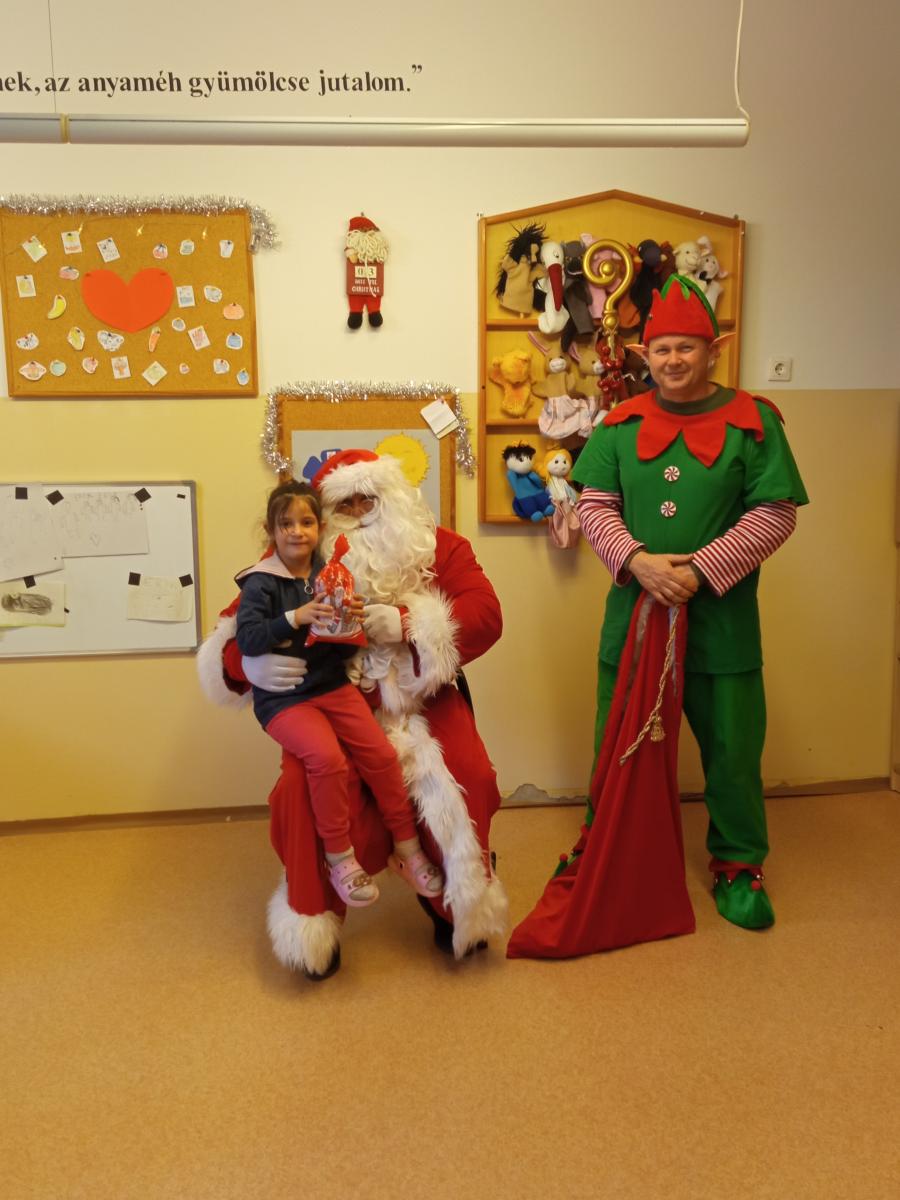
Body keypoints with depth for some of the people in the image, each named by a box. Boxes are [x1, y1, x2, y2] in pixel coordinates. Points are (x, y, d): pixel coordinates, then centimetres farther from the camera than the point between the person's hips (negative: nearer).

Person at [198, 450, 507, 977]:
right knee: (306, 790, -27)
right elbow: (235, 625, 6)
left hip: (423, 699, 1)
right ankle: (315, 919, 1)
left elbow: (486, 615, -8)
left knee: (467, 779, -24)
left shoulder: (440, 547, 5)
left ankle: (457, 905, 6)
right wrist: (250, 663, -19)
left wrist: (406, 623, -21)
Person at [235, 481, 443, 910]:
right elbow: (247, 639, -22)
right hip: (283, 698, -4)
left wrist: (352, 621, -15)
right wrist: (297, 617, -33)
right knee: (327, 757, -27)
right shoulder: (261, 582, -7)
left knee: (381, 753, -13)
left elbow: (346, 649, 8)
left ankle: (407, 849, 6)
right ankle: (338, 858, -7)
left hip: (333, 686, 4)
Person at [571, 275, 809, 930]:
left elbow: (775, 514, -8)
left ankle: (738, 866, 29)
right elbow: (594, 503, 1)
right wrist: (636, 561, -16)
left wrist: (701, 571, -17)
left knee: (731, 746, 8)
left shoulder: (753, 421, -4)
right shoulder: (621, 424, 4)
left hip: (721, 615, -2)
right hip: (635, 607, 2)